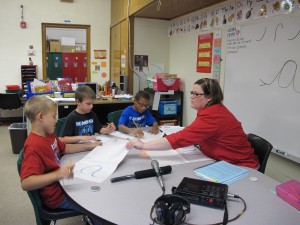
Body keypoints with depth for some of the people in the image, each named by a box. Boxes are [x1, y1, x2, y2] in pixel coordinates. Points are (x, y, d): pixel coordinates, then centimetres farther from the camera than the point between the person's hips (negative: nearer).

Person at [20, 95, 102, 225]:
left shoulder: (49, 135, 2)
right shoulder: (34, 146, -29)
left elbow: (64, 148, 20)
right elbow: (26, 183, -37)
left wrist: (88, 146, 14)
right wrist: (57, 175, -49)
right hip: (57, 195, -10)